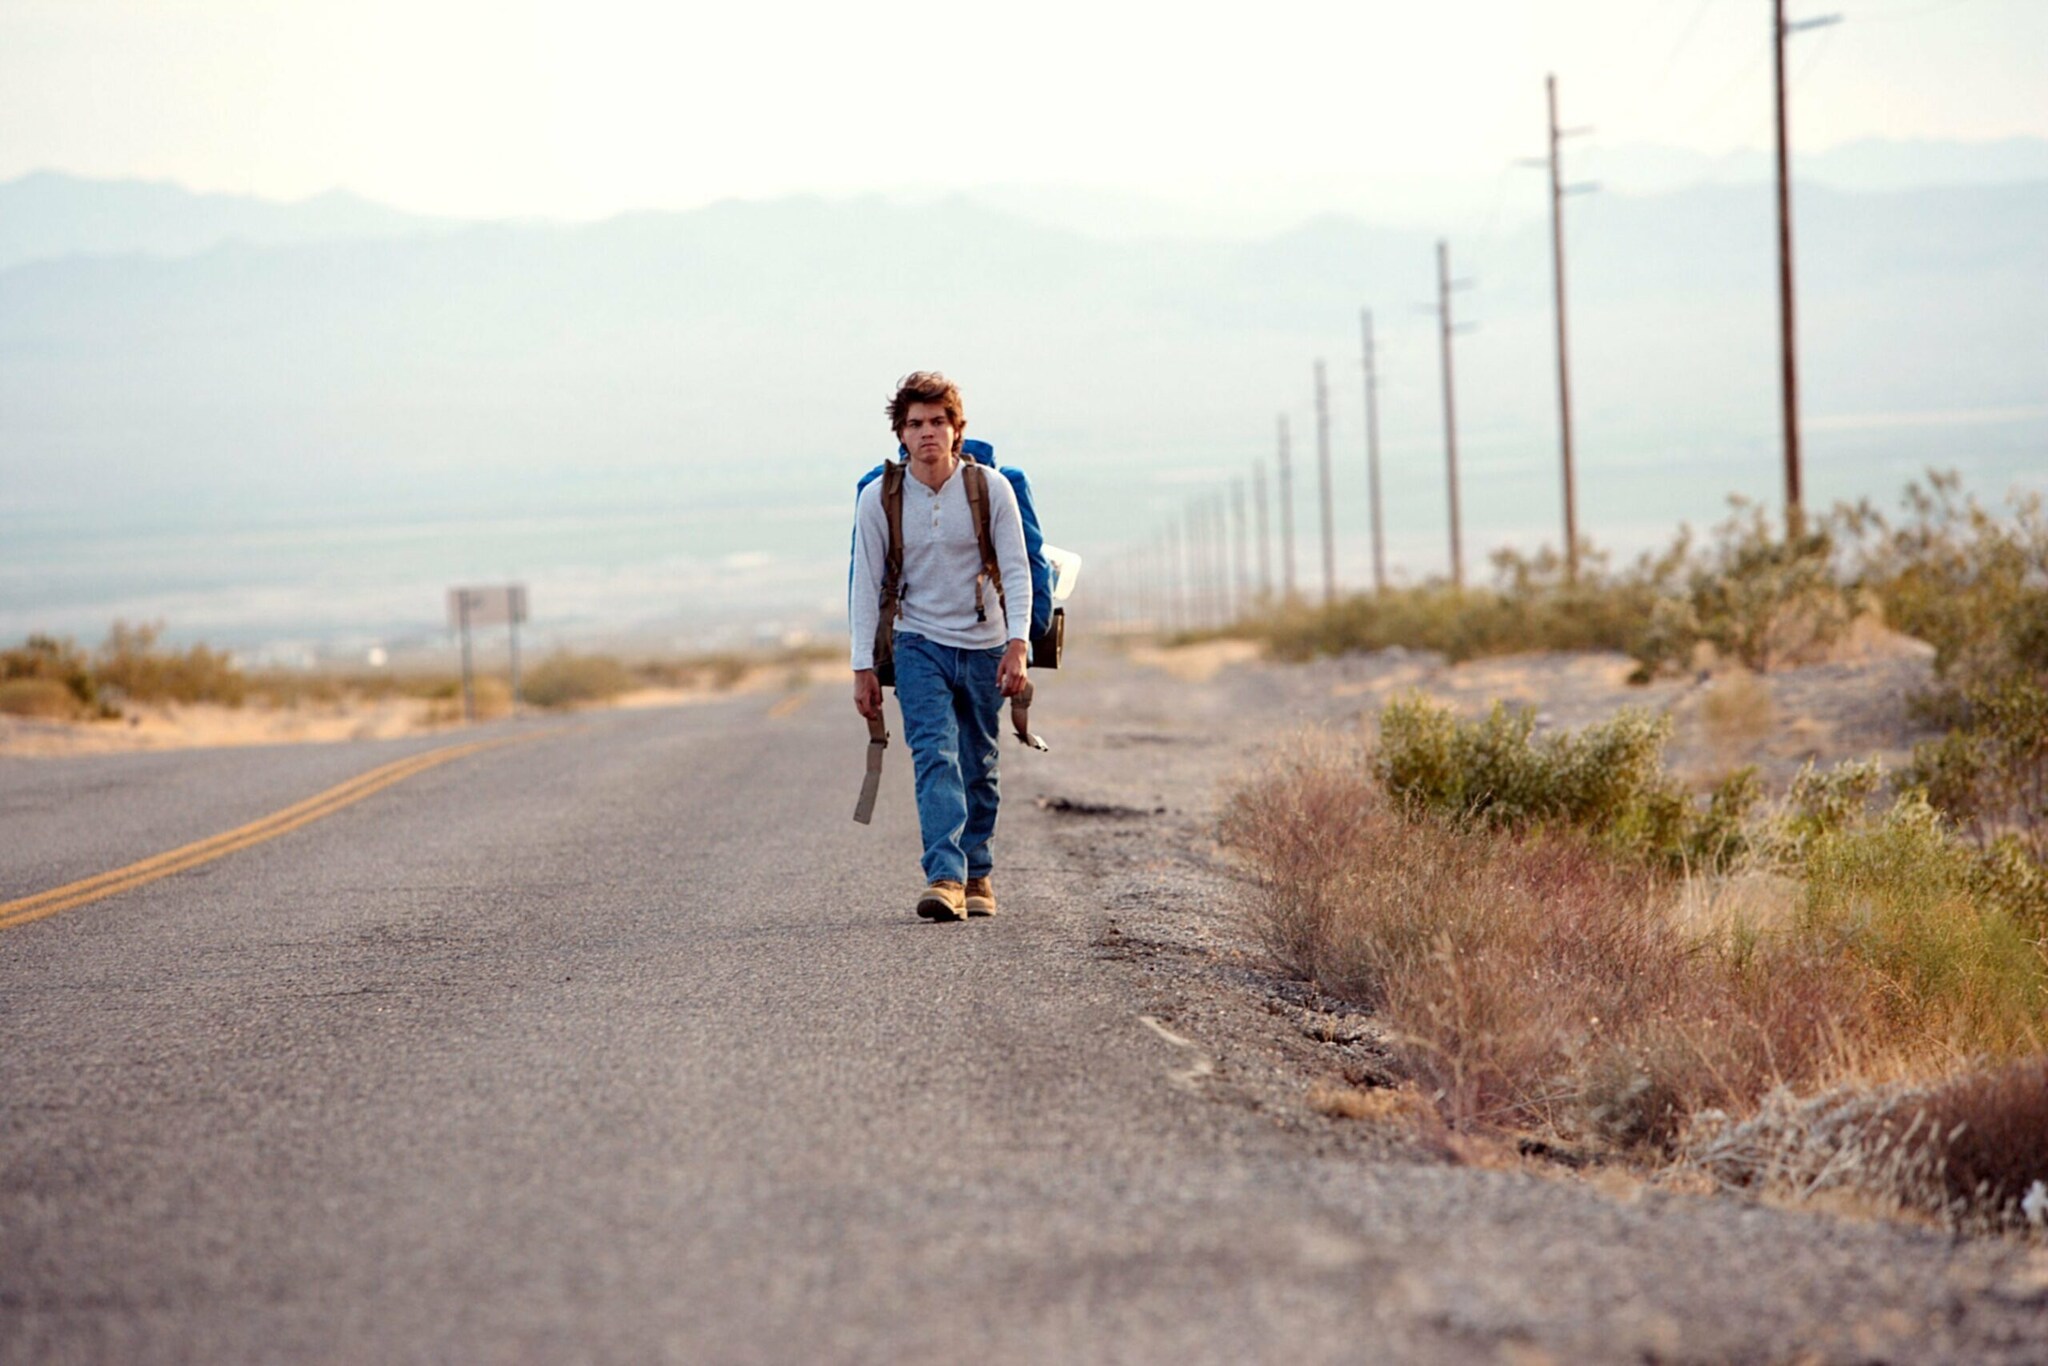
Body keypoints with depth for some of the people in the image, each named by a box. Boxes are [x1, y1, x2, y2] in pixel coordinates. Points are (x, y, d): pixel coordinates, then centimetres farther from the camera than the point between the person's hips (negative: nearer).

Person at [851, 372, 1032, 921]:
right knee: (934, 754, -19)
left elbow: (1015, 571, -7)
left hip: (984, 646, 1)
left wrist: (1017, 644, -18)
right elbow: (866, 586, 0)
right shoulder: (878, 499, -5)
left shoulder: (990, 488, -6)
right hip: (919, 644, -1)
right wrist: (863, 667, -2)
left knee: (977, 767, 9)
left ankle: (978, 875, 24)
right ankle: (945, 877, -29)